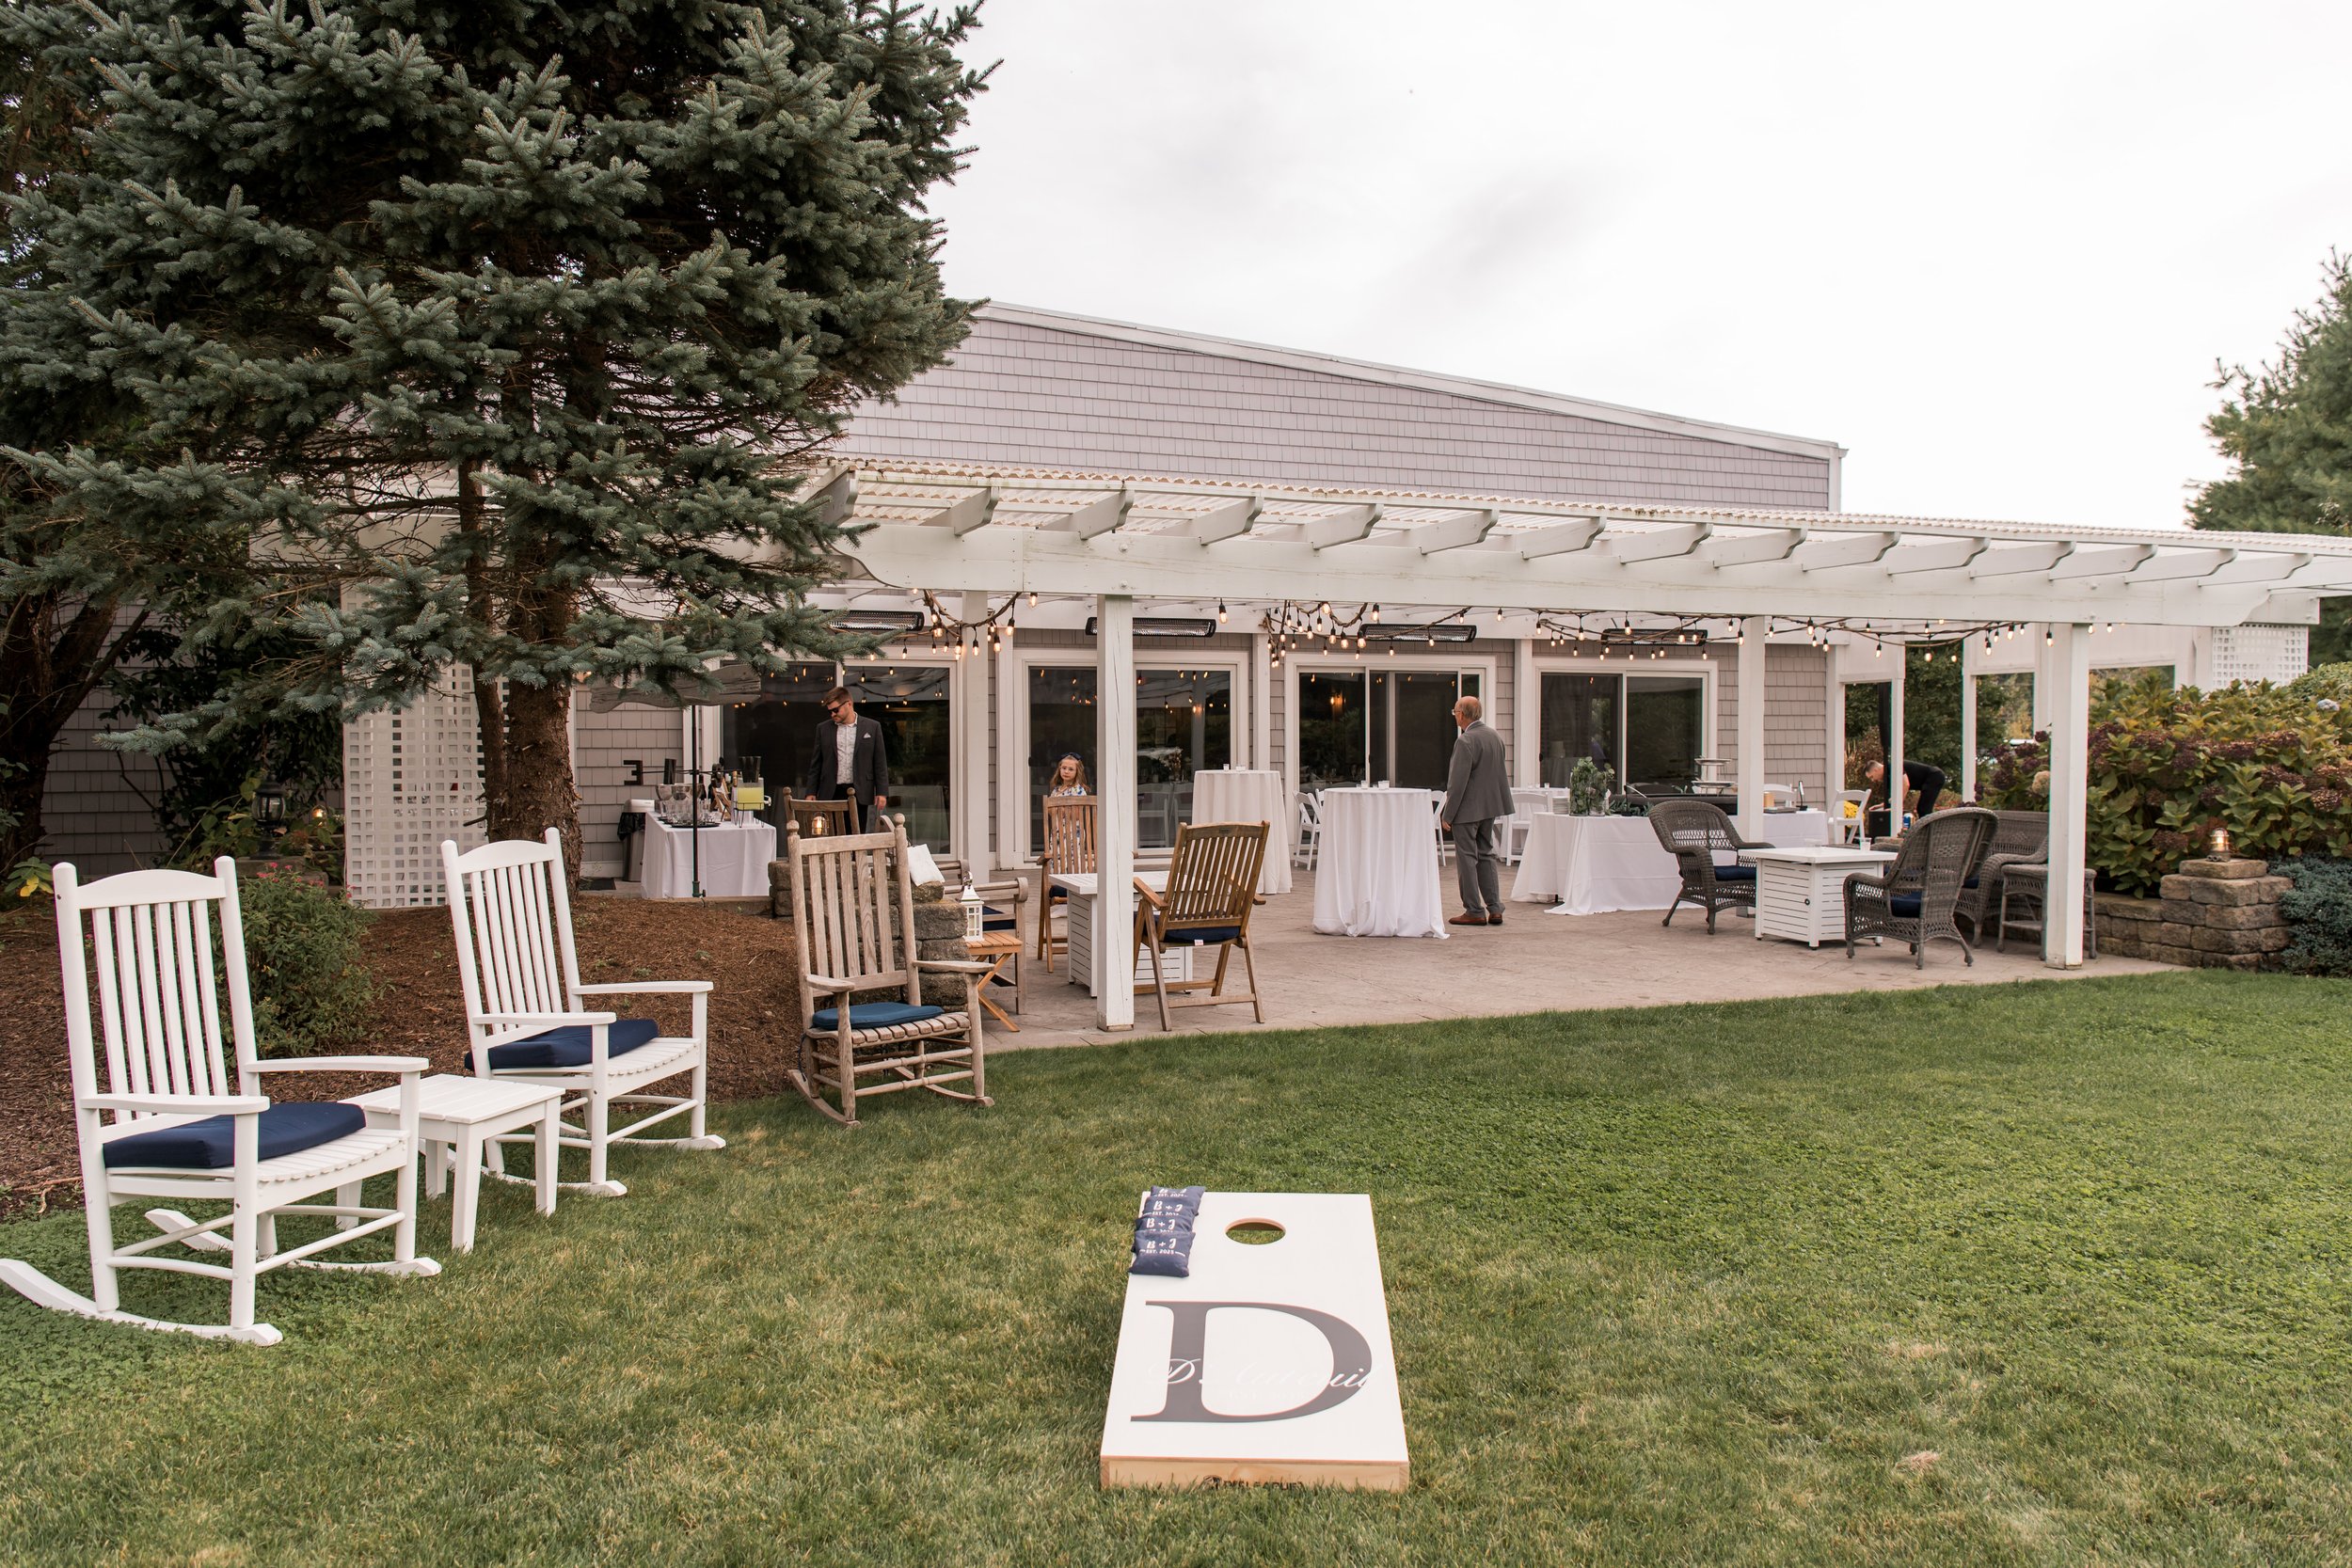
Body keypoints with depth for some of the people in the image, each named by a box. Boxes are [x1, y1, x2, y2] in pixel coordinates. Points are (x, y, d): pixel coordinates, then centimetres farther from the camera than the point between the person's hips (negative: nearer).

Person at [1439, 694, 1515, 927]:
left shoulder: (1465, 741, -18)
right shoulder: (1495, 737, 8)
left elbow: (1458, 782, -20)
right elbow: (1500, 774, 14)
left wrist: (1447, 815, -15)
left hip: (1467, 810, -8)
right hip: (1490, 806, 8)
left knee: (1467, 858, 0)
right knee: (1486, 855, 14)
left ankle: (1474, 911, 4)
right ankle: (1495, 909, 13)